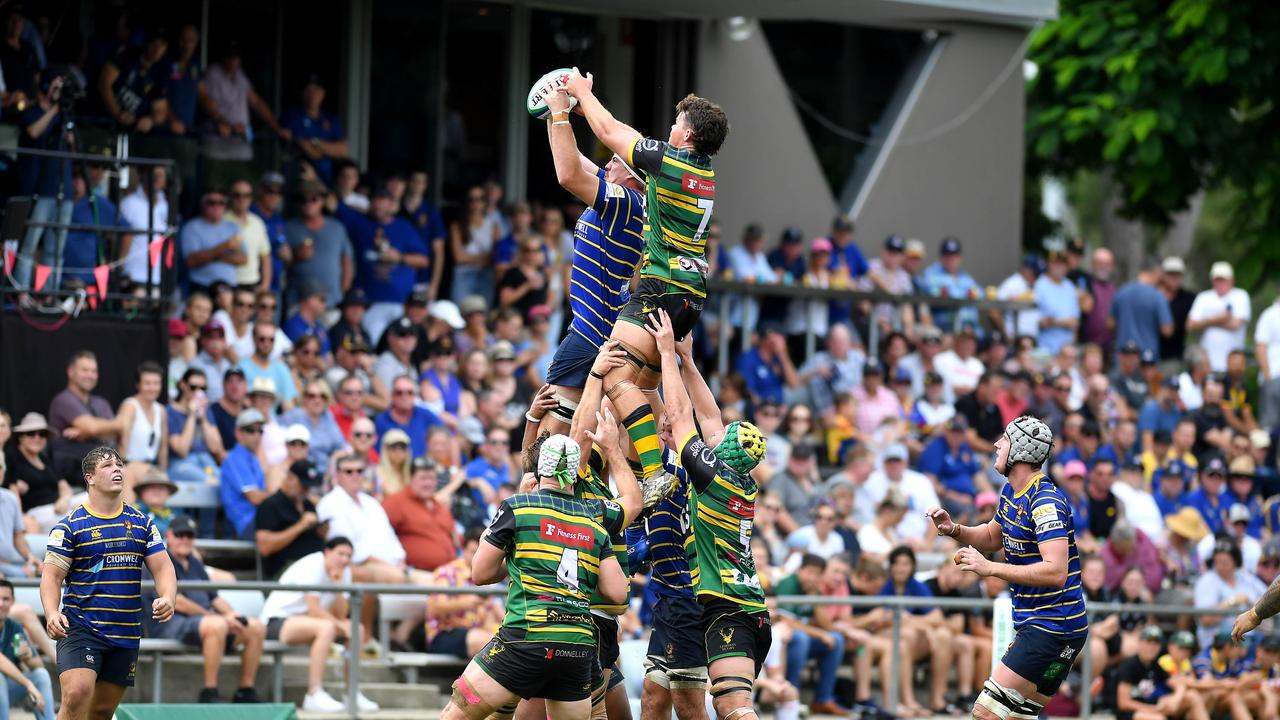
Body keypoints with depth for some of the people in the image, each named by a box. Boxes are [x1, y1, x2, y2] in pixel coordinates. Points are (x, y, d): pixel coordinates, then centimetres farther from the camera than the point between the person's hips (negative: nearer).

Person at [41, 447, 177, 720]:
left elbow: (162, 567, 7)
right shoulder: (70, 526, -1)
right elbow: (52, 576, -5)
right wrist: (52, 613, -24)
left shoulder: (141, 523, 10)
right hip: (80, 628, -4)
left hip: (127, 633, 4)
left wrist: (167, 599, -15)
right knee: (77, 694, -25)